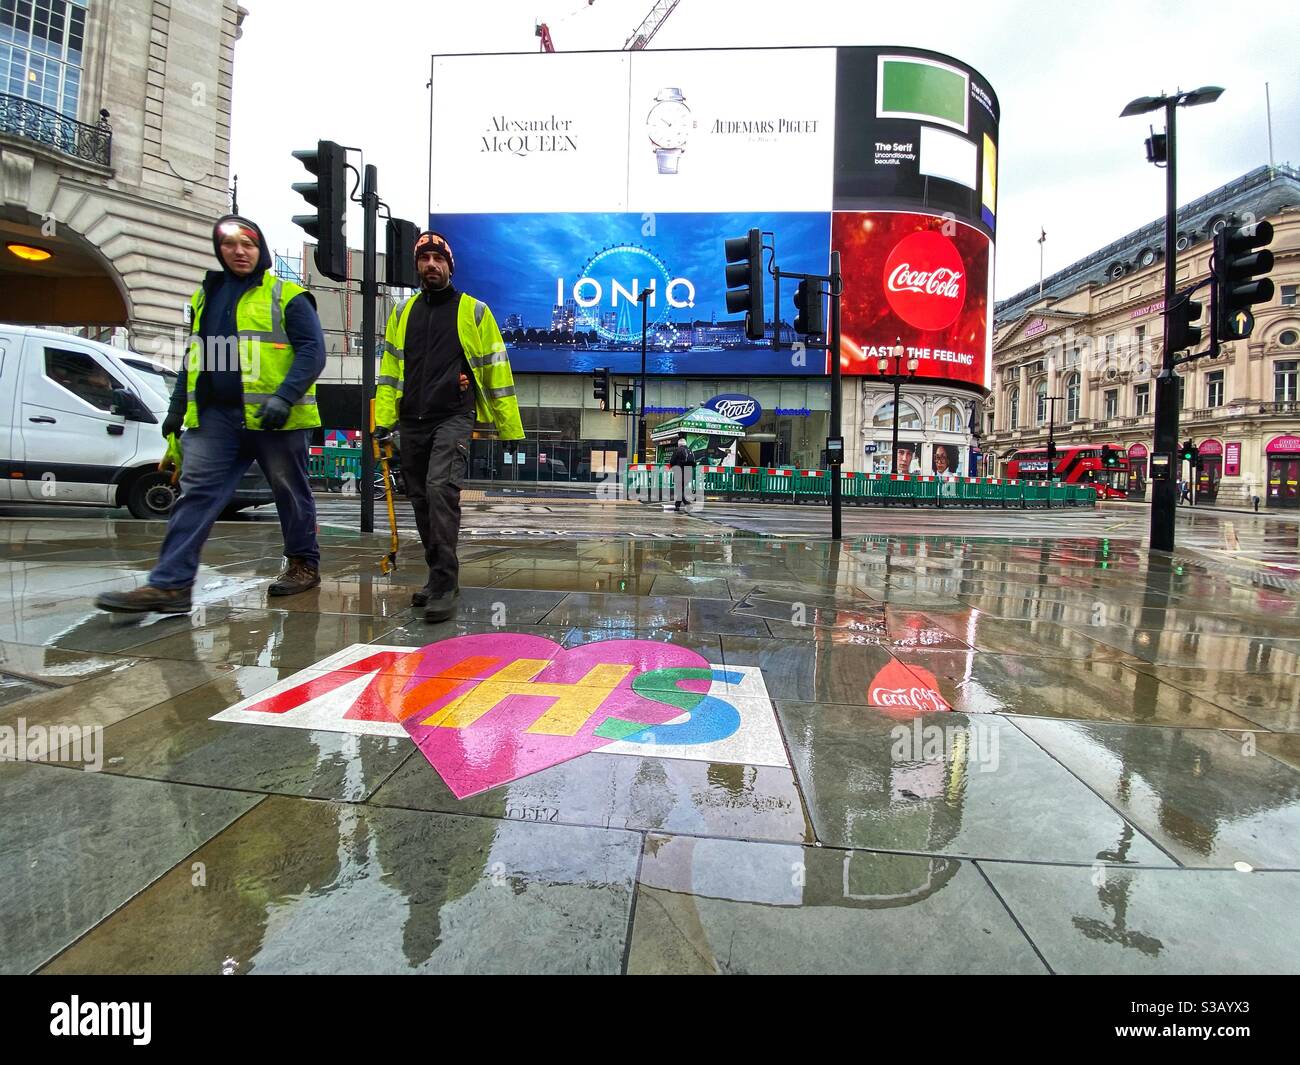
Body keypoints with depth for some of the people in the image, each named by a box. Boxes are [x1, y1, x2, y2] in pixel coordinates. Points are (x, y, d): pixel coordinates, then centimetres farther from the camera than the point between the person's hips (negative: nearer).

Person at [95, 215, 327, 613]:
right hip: (214, 416, 6)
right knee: (196, 492, -2)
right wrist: (178, 407, 18)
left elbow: (312, 351, -10)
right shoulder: (205, 296, 20)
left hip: (272, 417, -5)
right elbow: (195, 357, 24)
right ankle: (169, 585, -3)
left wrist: (284, 397, -22)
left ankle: (304, 564, 22)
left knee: (291, 493, 6)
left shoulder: (285, 296, 0)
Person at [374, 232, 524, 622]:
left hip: (453, 418, -5)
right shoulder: (402, 313, 16)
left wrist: (512, 431, -2)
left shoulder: (474, 310, 3)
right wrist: (383, 420, 6)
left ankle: (445, 586, -15)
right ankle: (439, 577, 23)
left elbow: (497, 373, 1)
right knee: (421, 500, 8)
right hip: (412, 422, 6)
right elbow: (390, 370, 17)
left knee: (440, 490, -21)